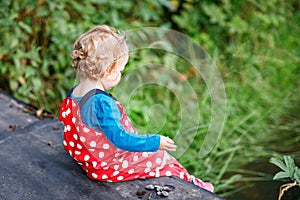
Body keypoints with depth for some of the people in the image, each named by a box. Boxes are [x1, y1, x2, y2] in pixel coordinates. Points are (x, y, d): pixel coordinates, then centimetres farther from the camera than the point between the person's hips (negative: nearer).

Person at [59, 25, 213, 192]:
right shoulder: (102, 102, -33)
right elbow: (119, 138, -31)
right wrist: (155, 142, -22)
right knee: (162, 158, 6)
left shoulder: (74, 93, -3)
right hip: (110, 167, -9)